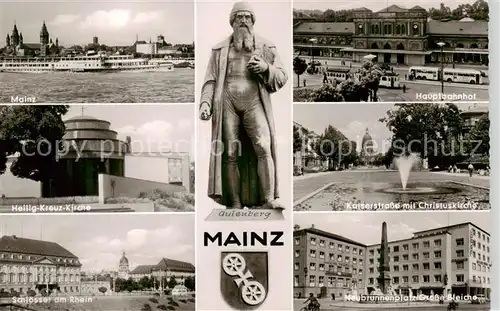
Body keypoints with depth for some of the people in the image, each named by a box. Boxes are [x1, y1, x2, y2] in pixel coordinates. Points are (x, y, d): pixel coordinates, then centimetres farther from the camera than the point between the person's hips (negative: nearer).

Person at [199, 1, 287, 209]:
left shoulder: (266, 48, 13)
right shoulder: (220, 50, 16)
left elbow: (281, 78, 10)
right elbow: (210, 81, 11)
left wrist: (265, 68, -11)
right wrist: (205, 103, -7)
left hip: (254, 103, -1)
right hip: (227, 103, 1)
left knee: (264, 148, -18)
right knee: (230, 153, -5)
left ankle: (268, 199, -19)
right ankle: (235, 203, -3)